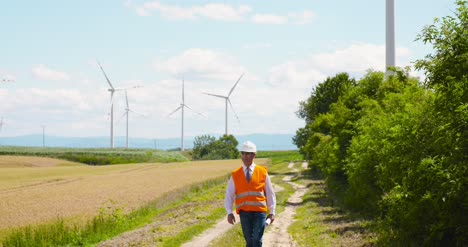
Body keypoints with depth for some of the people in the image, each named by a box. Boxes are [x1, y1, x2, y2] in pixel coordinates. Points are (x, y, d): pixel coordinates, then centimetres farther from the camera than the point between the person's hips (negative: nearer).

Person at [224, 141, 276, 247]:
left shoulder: (262, 172, 4)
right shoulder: (235, 175, 5)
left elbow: (270, 193, 8)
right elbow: (229, 195, 4)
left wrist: (272, 212, 3)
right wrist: (229, 212, -8)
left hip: (259, 212, -1)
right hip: (244, 213, 1)